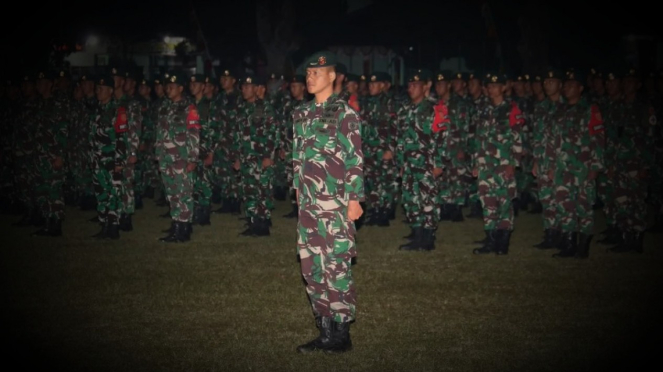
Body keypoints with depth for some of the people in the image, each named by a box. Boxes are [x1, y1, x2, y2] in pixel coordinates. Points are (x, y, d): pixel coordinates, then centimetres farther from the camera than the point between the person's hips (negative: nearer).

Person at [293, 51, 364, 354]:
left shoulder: (344, 113, -7)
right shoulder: (301, 114, 12)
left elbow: (355, 159, -9)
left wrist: (354, 199, -13)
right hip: (309, 203, 7)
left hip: (335, 203, -7)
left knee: (336, 267, -3)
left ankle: (342, 334, 7)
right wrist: (299, 190, 17)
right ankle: (324, 332, 18)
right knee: (312, 267, 9)